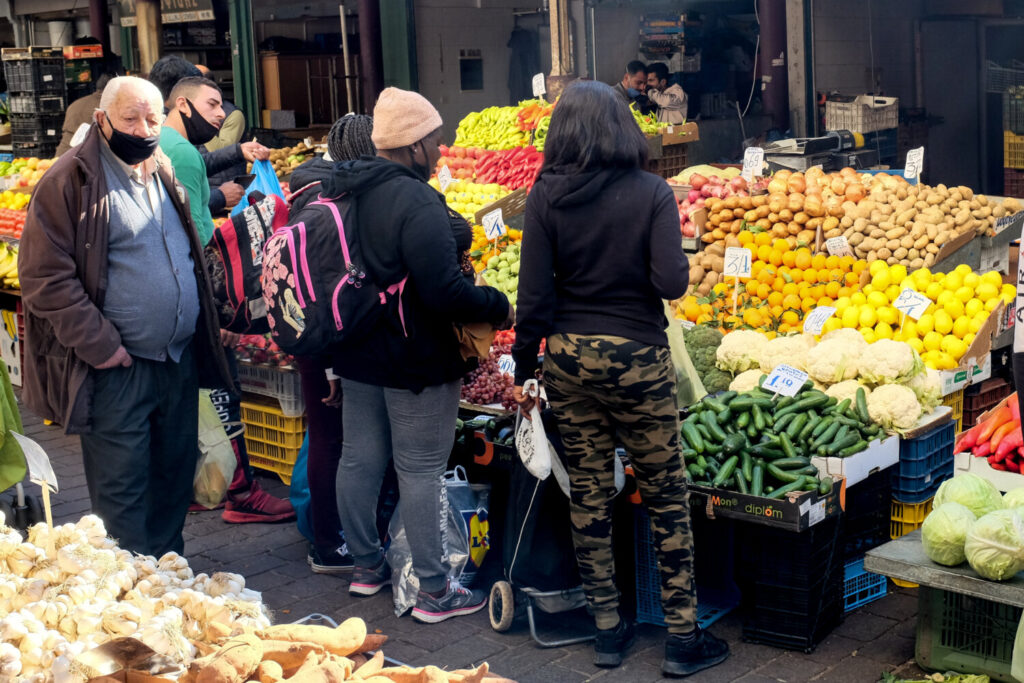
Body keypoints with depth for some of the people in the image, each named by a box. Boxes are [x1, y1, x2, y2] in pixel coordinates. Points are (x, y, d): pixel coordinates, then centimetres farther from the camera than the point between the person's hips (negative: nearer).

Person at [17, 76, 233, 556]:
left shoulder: (164, 175, 13)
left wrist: (202, 330, 15)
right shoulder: (71, 180, -10)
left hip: (180, 361, 7)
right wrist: (98, 343, -18)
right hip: (118, 369, -7)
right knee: (122, 489, 0)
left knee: (176, 475, 16)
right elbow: (44, 274, -14)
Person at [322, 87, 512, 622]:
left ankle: (366, 566, 33)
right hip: (415, 360, -8)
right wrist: (498, 307, -12)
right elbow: (445, 292, -28)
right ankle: (434, 591, 9)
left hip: (357, 356, 9)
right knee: (420, 470, 0)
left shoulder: (343, 191, 5)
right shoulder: (416, 203, -23)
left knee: (359, 459, 17)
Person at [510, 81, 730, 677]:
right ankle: (683, 637, 13)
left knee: (589, 490, 13)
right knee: (666, 493, 9)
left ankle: (608, 628, 22)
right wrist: (679, 259, 7)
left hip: (568, 358, 3)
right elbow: (671, 282, -16)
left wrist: (524, 370, 3)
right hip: (636, 358, -2)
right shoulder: (651, 192, -9)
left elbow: (535, 294, -5)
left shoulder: (546, 196, -4)